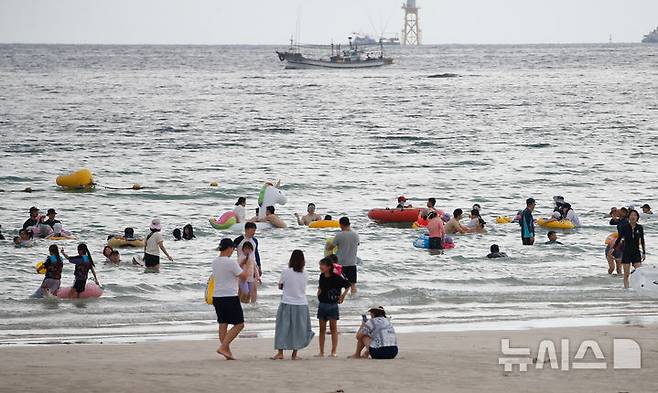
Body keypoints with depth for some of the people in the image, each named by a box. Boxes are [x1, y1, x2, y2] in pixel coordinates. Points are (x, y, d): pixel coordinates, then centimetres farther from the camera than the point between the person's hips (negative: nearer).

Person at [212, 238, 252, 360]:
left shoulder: (215, 262, 8)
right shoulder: (231, 262, -16)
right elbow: (243, 276, -11)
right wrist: (248, 272, 11)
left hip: (217, 297, 8)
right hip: (230, 297, -8)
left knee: (222, 324, 11)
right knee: (239, 324, 0)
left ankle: (227, 351, 13)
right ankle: (223, 347, -10)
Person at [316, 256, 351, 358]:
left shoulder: (336, 278, -13)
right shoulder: (322, 277, 4)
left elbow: (348, 285, -8)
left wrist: (343, 295, -8)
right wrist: (319, 291, 8)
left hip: (332, 305, -6)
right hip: (322, 305, 6)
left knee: (333, 328, 0)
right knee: (322, 328, 7)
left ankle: (333, 352, 3)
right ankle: (321, 352, 11)